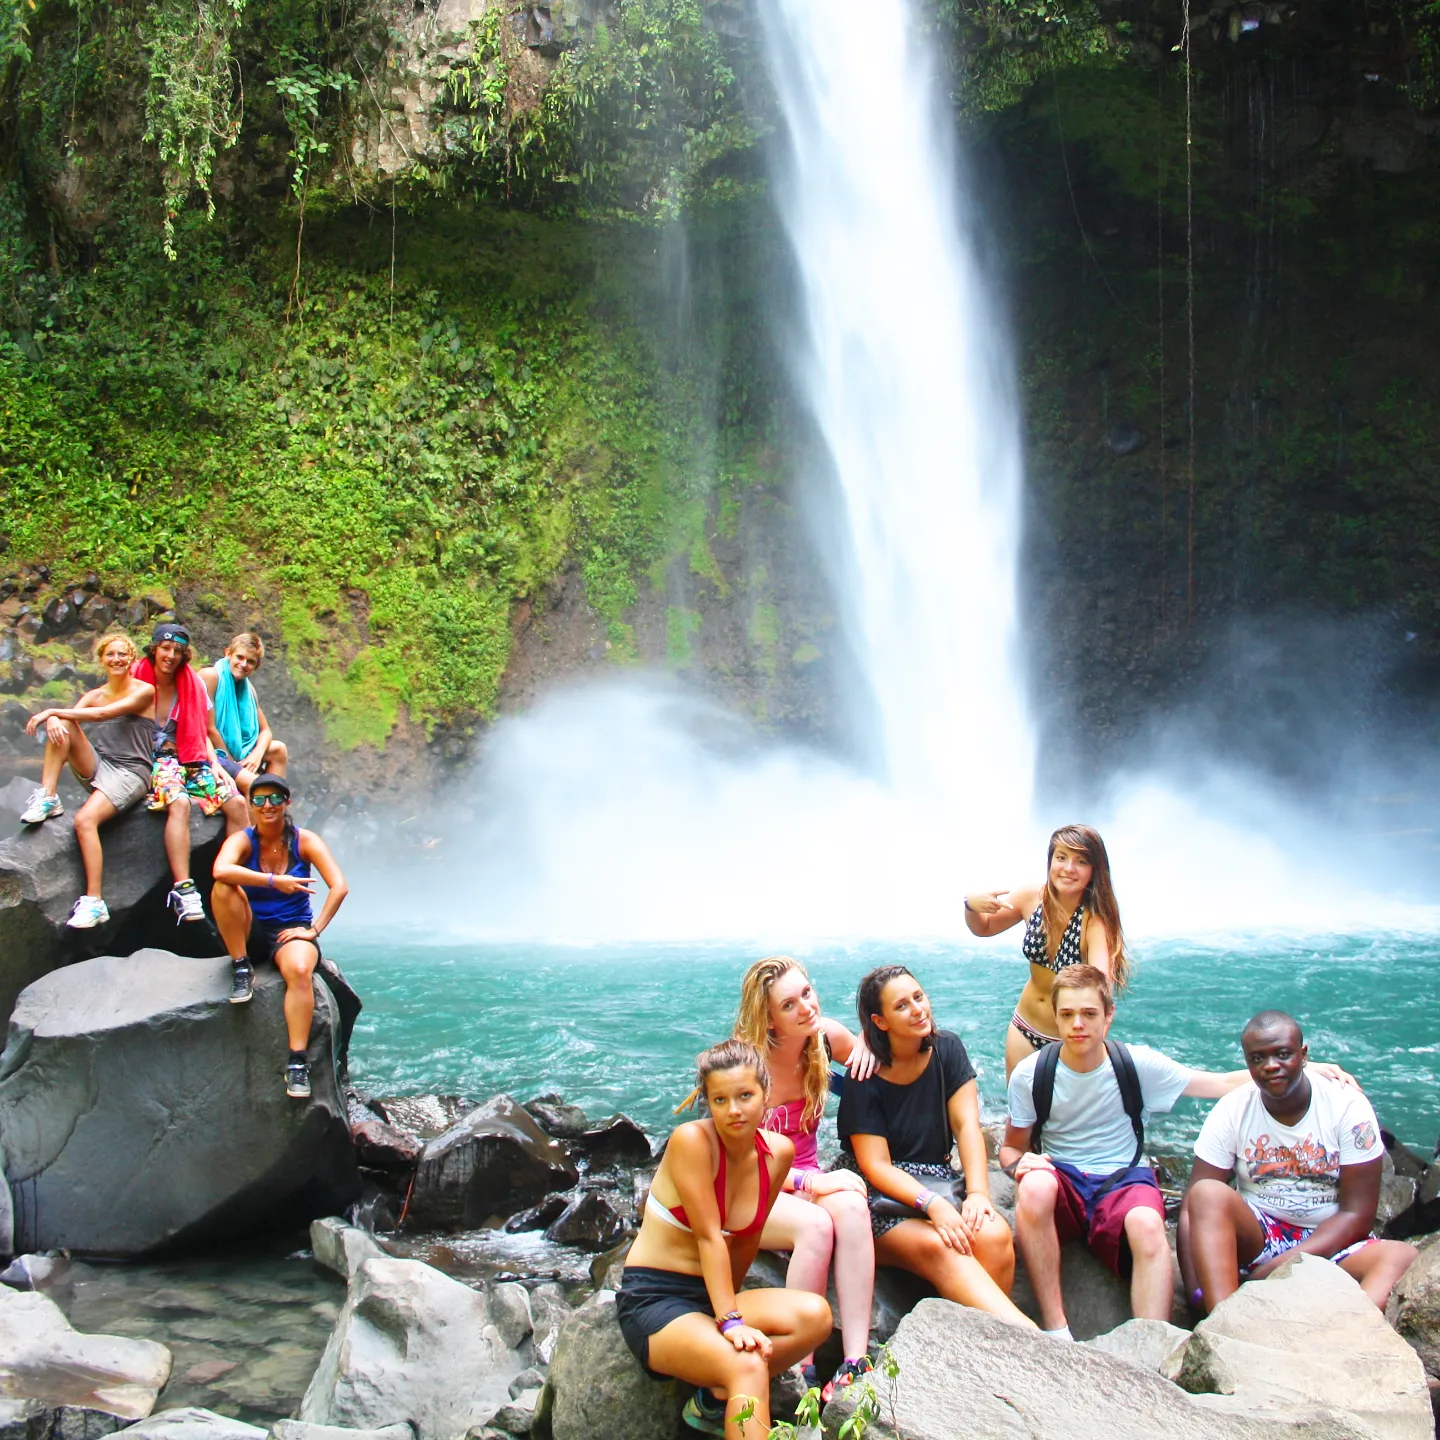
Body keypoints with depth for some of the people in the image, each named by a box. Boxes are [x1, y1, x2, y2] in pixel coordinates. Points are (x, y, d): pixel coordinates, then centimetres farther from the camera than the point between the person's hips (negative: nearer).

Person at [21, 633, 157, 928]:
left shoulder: (143, 691, -2)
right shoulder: (94, 695, 14)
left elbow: (102, 714, -17)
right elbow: (67, 715, -5)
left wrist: (52, 711, -20)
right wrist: (52, 718, -30)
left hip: (129, 773, -5)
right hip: (98, 766, 5)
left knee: (85, 819, -30)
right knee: (60, 725, -17)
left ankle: (95, 902, -30)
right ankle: (47, 797, -21)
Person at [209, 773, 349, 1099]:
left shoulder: (305, 841, -2)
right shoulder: (242, 840, -4)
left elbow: (339, 887, -11)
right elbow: (221, 870, -28)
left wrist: (313, 929, -17)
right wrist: (275, 881, -30)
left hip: (292, 931, -1)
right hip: (250, 933, 1)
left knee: (299, 970, -35)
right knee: (223, 889, -26)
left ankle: (297, 1061, -34)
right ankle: (241, 968, -16)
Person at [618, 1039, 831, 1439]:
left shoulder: (778, 1152, 1)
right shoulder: (692, 1140, -17)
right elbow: (709, 1237, -19)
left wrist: (728, 1300, 14)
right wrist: (730, 1320, -21)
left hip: (710, 1295, 7)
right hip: (652, 1300, -7)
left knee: (815, 1315, -19)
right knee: (747, 1366, -33)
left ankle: (716, 1397, -7)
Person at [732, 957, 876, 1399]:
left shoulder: (827, 1037, -4)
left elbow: (867, 1052, 20)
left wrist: (868, 1048, -6)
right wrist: (811, 1183, -25)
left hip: (807, 1179, 4)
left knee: (851, 1207, -31)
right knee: (815, 1224, -35)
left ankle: (856, 1362, -34)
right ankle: (801, 1375, -26)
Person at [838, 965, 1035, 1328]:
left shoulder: (947, 1050, 5)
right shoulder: (865, 1079, -8)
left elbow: (967, 1125, -3)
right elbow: (876, 1166, -13)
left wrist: (978, 1192, -19)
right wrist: (933, 1206, -29)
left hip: (938, 1182, 4)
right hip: (882, 1197, -4)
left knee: (994, 1236, -28)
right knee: (937, 1245, -34)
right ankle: (1029, 1338, -42)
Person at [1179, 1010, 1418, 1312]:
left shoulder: (1348, 1107, -9)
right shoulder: (1231, 1112, -7)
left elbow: (1356, 1215, -11)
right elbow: (1194, 1208, -12)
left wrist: (1284, 1266, -22)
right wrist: (1197, 1292, -27)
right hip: (1255, 1237, 0)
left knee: (1405, 1258, -31)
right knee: (1208, 1193, -30)